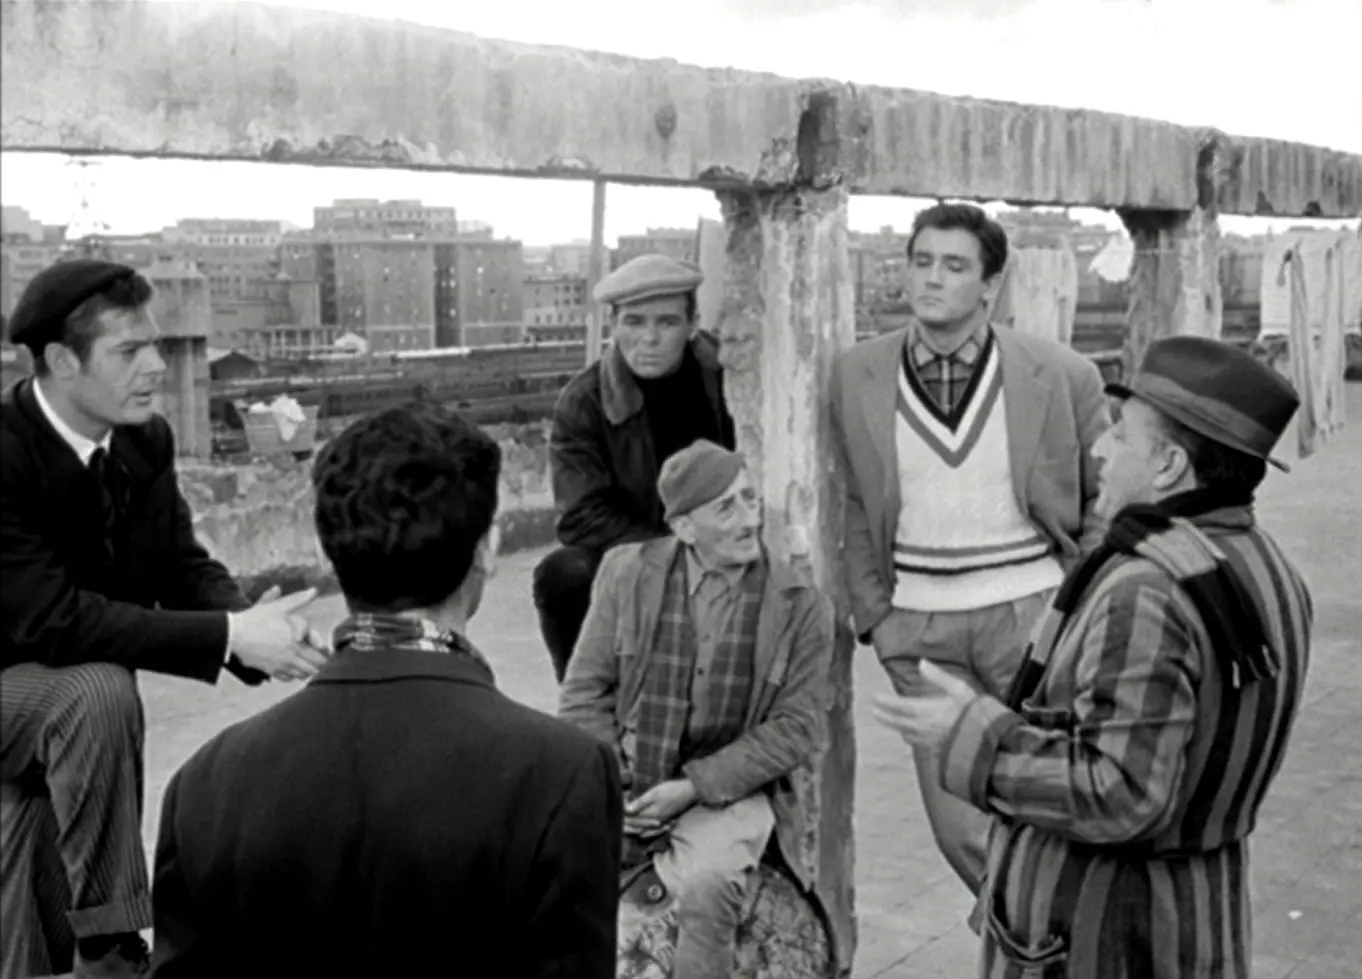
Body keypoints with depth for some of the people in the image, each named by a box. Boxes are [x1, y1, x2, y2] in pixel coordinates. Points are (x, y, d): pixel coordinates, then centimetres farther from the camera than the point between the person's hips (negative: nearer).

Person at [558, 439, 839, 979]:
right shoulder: (627, 573, 1)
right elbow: (583, 692, 6)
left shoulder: (801, 605, -2)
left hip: (729, 790, -1)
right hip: (627, 782, 2)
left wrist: (695, 785, -12)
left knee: (706, 885, -31)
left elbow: (797, 727, -3)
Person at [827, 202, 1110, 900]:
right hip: (919, 627, 2)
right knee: (959, 828, 5)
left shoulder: (1062, 376, -5)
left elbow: (1108, 497, 6)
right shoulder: (856, 376, 1)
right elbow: (853, 504, 9)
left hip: (1034, 609, -2)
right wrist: (874, 616, 3)